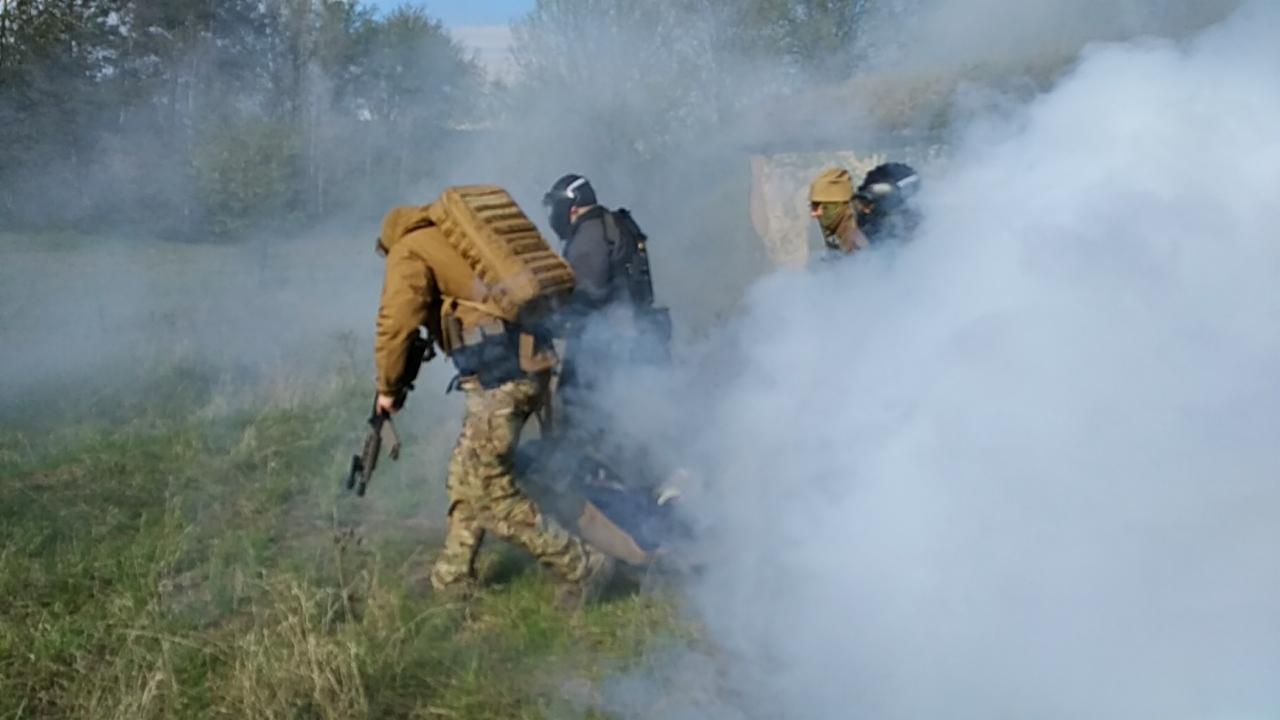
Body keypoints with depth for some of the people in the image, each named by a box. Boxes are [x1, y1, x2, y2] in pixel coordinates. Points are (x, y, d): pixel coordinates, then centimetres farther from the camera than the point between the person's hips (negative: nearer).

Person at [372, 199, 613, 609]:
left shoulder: (409, 249, 4)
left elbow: (398, 321, -7)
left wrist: (388, 387, 6)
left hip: (498, 375, -9)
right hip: (532, 362, 9)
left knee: (490, 490, 0)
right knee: (467, 474, 20)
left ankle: (579, 567, 3)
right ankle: (453, 576, 29)